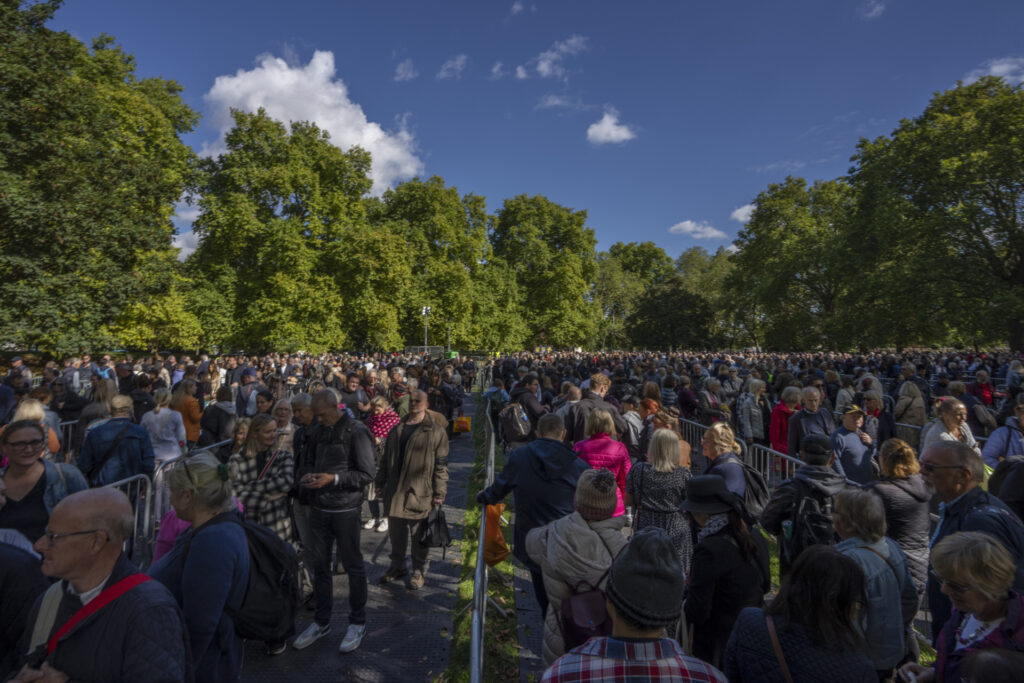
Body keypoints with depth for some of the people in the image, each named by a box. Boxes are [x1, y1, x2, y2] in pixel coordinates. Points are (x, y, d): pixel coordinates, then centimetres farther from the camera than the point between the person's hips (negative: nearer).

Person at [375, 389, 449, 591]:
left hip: (420, 494, -5)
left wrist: (439, 492, -10)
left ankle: (419, 571, 27)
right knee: (395, 535, 17)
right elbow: (386, 459, 17)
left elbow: (441, 465, -7)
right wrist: (380, 482, 14)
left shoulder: (435, 432, -6)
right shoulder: (397, 429, 10)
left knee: (419, 537, 8)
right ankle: (397, 567, 37)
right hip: (395, 493, 5)